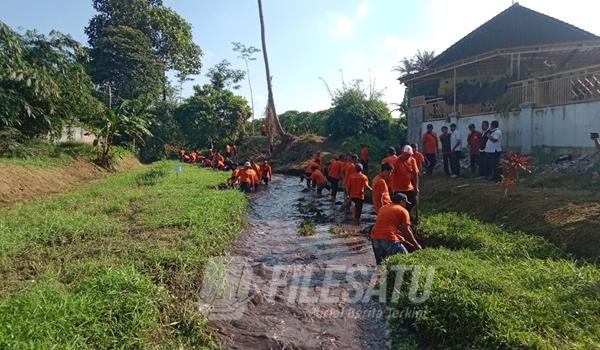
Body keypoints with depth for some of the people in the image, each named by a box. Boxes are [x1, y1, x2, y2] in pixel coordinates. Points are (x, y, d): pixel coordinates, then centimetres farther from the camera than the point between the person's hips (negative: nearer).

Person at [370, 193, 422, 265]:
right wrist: (416, 245, 12)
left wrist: (401, 238, 36)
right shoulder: (403, 211, 5)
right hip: (388, 239, -6)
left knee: (380, 264, 19)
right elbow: (406, 231, 3)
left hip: (374, 238, 7)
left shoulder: (383, 208, 24)